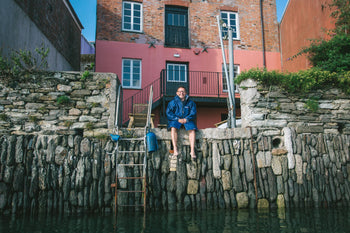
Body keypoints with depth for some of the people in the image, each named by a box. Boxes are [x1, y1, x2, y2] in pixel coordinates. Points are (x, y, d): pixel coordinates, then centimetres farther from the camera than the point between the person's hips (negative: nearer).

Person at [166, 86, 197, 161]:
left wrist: (186, 119, -16)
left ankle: (192, 150, -35)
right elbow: (169, 113, 0)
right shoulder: (173, 102, 9)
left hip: (187, 120, 1)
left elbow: (193, 113, 3)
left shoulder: (190, 103, 12)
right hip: (176, 120, -1)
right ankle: (175, 150, -38)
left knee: (192, 129, -30)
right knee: (173, 128, -34)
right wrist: (178, 119, -14)